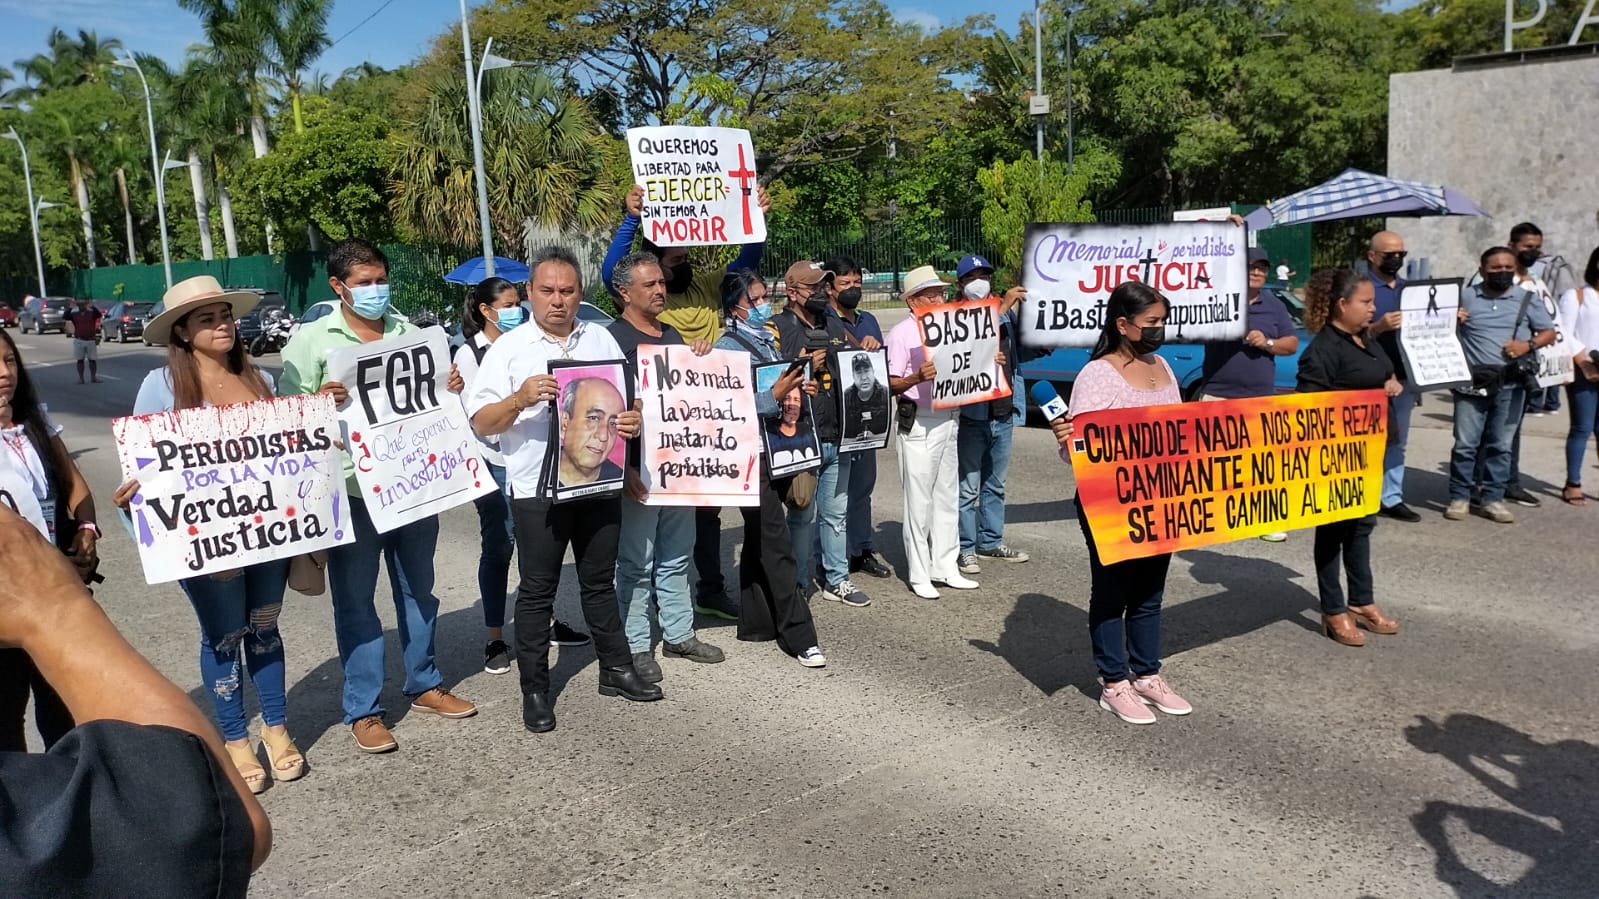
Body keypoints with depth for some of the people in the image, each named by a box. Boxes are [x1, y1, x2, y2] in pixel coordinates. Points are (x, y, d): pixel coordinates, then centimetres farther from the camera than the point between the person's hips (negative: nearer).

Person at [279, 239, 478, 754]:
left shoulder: (410, 333, 11)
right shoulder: (312, 339, -2)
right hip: (352, 488, -4)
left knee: (418, 590, 16)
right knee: (355, 602, 3)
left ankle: (424, 684, 32)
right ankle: (362, 710, 14)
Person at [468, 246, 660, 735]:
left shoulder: (601, 339, 8)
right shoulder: (508, 348, -3)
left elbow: (627, 398, 14)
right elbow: (481, 423, -8)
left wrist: (634, 418, -9)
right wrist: (520, 398, -26)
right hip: (538, 488, -3)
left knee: (600, 580, 16)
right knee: (538, 590, 5)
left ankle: (616, 668, 30)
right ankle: (534, 690, 17)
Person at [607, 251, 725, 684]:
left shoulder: (672, 336, 14)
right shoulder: (612, 340, -9)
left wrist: (701, 360, 2)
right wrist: (625, 468, -21)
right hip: (639, 469, -7)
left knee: (676, 556, 16)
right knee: (637, 563, 2)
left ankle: (679, 634, 27)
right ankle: (636, 647, 12)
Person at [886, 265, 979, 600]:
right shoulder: (902, 333, -8)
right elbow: (891, 385, -13)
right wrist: (916, 378, -31)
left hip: (949, 419, 7)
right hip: (919, 424, -7)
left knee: (946, 497, 13)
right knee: (919, 501, -2)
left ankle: (945, 567, 22)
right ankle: (919, 575, 7)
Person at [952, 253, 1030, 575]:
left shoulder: (1007, 312, 11)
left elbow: (1020, 350, 20)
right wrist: (1003, 306, -29)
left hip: (1003, 413, 7)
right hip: (972, 415, -6)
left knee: (995, 485, 18)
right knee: (968, 487, 0)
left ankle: (991, 541, 30)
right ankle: (966, 548, 11)